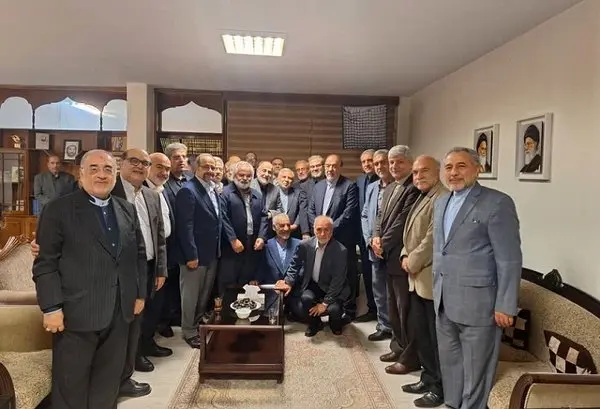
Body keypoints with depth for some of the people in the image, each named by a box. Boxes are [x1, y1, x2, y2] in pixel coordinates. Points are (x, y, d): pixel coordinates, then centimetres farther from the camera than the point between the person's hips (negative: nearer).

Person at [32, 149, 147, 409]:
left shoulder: (128, 210, 9)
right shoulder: (58, 210, -6)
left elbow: (139, 255, 13)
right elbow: (45, 264, -9)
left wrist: (140, 293, 10)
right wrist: (52, 308, -13)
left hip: (119, 313, 5)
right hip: (76, 314, -4)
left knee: (109, 380, 17)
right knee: (71, 385, 11)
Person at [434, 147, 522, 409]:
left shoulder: (497, 203, -12)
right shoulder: (441, 202, 11)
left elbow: (509, 260, -13)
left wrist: (505, 306, -15)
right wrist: (437, 290, 14)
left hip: (477, 303, -7)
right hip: (444, 302, 7)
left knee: (475, 369, 9)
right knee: (449, 363, 19)